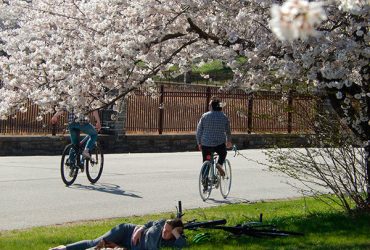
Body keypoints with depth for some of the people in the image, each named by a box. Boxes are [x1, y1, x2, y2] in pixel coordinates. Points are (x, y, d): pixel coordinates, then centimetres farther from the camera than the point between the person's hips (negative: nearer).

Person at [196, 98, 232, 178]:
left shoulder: (205, 116, -1)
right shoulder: (224, 117, 2)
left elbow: (199, 131, 0)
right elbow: (228, 131, 12)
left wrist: (199, 143, 12)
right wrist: (228, 141, 29)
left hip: (206, 144, 0)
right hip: (219, 144, 0)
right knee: (223, 153, 30)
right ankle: (219, 164, 5)